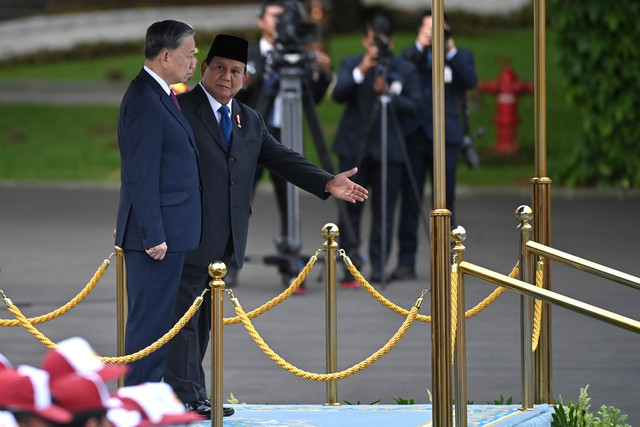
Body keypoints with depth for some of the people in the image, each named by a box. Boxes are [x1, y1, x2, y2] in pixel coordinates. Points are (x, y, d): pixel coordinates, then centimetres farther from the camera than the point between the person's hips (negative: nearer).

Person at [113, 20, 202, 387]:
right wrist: (153, 235, -21)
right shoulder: (145, 101, -17)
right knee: (151, 318, -6)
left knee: (155, 318, 12)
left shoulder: (159, 96, 16)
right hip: (158, 232, -10)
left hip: (171, 232, 10)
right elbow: (141, 176, -20)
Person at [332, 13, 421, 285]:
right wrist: (361, 71, -21)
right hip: (354, 147, 0)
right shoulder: (351, 64, 7)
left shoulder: (406, 70, 7)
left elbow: (414, 106, 0)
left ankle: (378, 267, 4)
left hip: (389, 148, 0)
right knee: (350, 207, -4)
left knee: (383, 211, -1)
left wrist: (388, 94, -15)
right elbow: (338, 95, -8)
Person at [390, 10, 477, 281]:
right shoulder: (411, 56, 13)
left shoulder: (460, 57, 12)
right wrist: (420, 46, -10)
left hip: (444, 137, 0)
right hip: (414, 135, 0)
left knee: (444, 203, 1)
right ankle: (406, 261, 1)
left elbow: (470, 81, -5)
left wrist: (451, 51, -10)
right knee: (410, 202, -2)